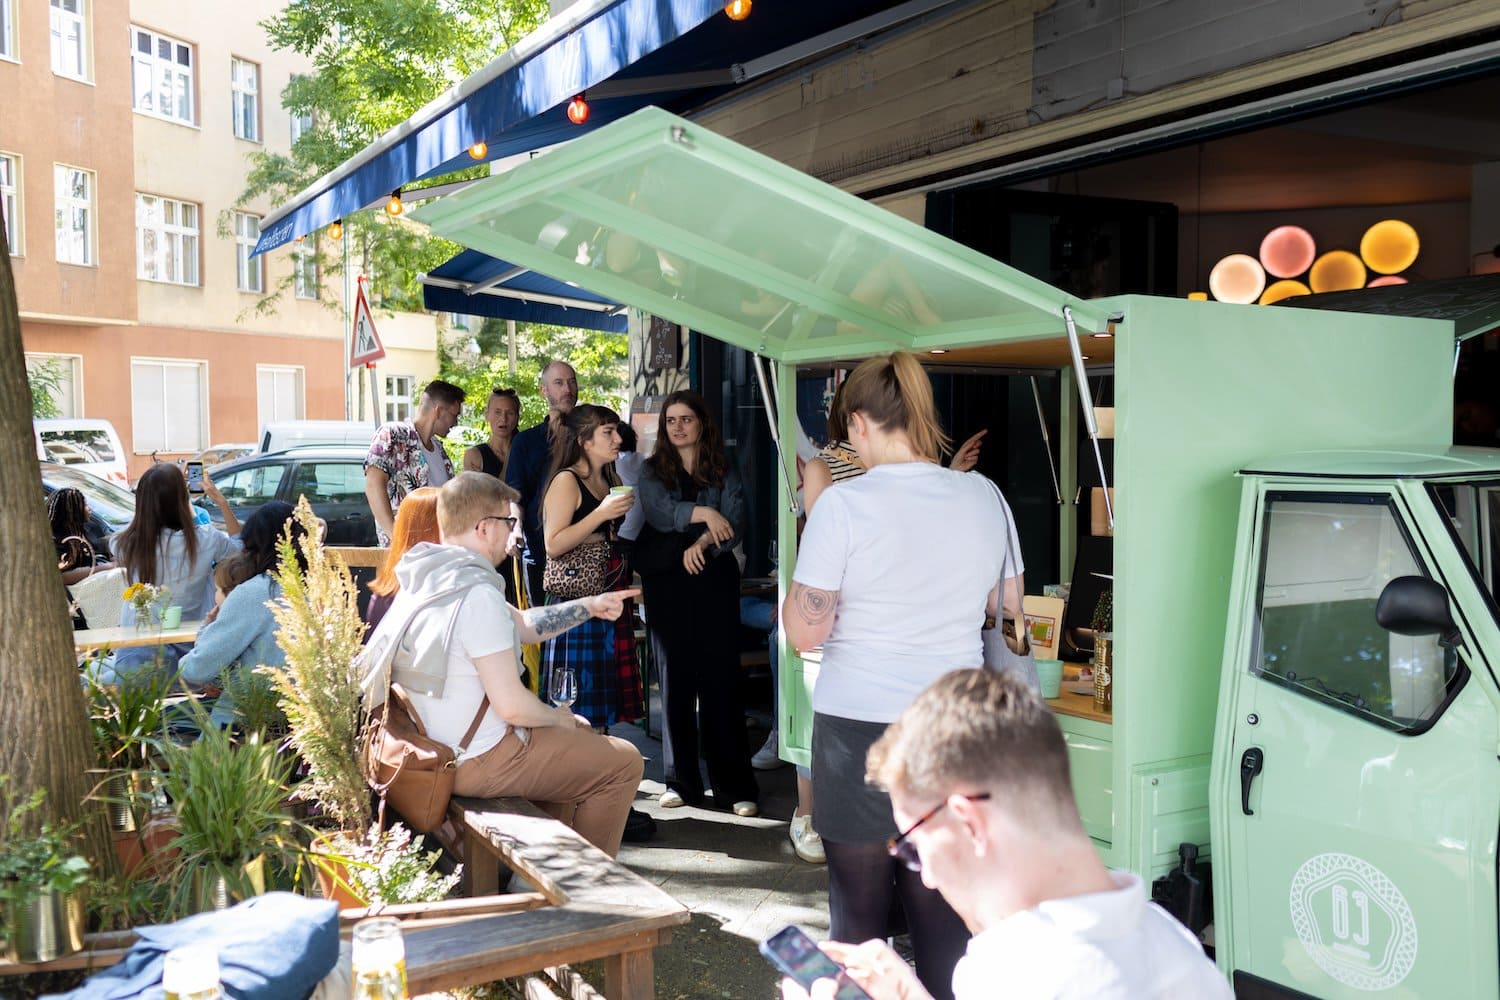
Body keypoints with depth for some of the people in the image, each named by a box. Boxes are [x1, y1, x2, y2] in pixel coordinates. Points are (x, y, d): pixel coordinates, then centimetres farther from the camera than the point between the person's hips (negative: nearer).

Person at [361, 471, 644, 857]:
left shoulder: (431, 576, 5)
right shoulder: (477, 594, -26)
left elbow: (522, 624, 17)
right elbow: (513, 705, -26)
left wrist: (589, 606, 12)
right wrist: (560, 719, -7)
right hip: (477, 760, -10)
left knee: (582, 738, 28)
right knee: (624, 761, -1)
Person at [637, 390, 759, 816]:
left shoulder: (724, 472, 10)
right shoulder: (652, 472, 10)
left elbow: (735, 523, -3)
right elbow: (658, 510, -9)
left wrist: (702, 545, -19)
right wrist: (702, 513, -22)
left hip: (714, 580, -1)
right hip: (667, 584, 1)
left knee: (721, 680, -4)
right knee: (675, 681, 3)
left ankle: (735, 785, -1)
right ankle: (681, 781, 12)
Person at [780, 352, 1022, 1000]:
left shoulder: (845, 504, -13)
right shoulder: (983, 497, 0)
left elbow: (804, 632, -10)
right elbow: (1008, 603, 13)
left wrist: (812, 508, -1)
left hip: (859, 728, -3)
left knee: (859, 911, 11)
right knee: (943, 914, 13)